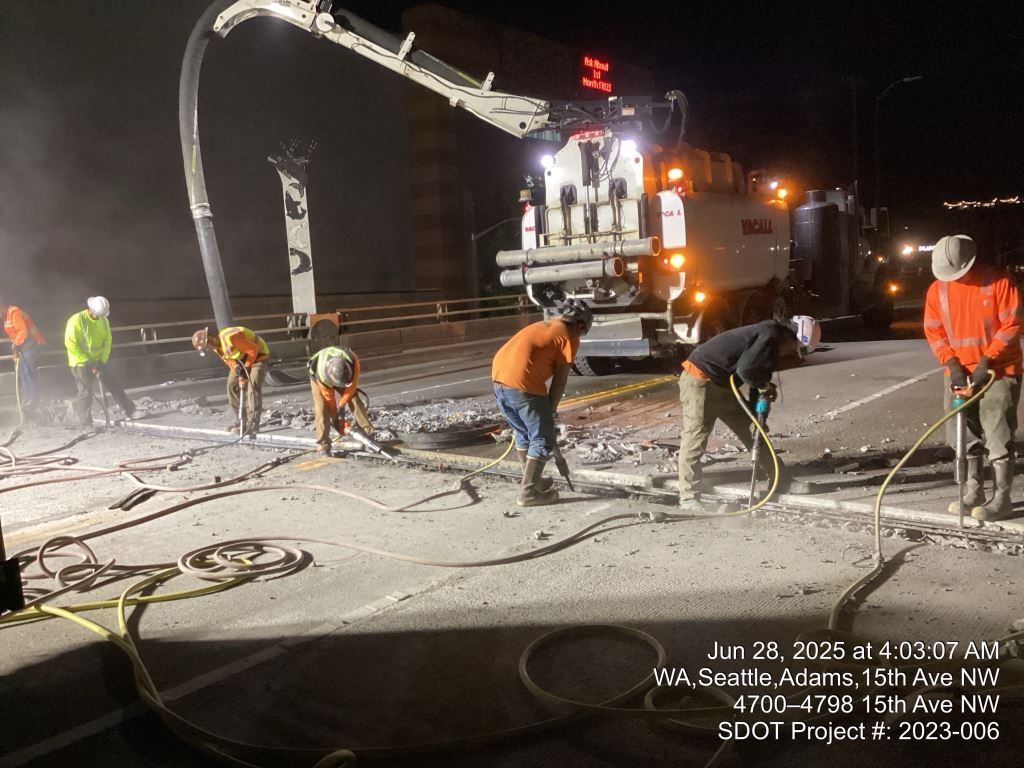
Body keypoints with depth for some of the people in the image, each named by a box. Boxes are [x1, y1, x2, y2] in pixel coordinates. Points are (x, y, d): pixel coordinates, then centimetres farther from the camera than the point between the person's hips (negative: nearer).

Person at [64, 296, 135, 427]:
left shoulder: (104, 321, 3)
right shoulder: (77, 320, -16)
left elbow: (107, 341, 5)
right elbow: (70, 343, -17)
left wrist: (102, 360, -7)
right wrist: (87, 361, -18)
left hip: (98, 361, 5)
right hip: (81, 363, -5)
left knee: (113, 385, 5)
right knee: (85, 393, -4)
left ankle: (130, 410, 11)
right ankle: (85, 423, 7)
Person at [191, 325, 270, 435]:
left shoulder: (230, 338, -33)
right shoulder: (216, 347, -3)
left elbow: (253, 350, -29)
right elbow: (230, 361, -1)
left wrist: (246, 367, -18)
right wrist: (241, 378, -17)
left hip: (259, 355, -9)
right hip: (241, 359, 9)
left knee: (253, 386, -21)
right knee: (232, 385, 4)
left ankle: (253, 424, -20)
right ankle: (240, 420, 14)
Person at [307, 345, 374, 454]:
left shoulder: (353, 361, -39)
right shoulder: (321, 375, -42)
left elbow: (351, 385, -24)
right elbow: (329, 399, -27)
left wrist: (340, 405, -20)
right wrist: (337, 421, -17)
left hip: (341, 371, 2)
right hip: (317, 373, -2)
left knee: (354, 398, -12)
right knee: (322, 408, -16)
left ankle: (368, 431, -9)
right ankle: (323, 443, -12)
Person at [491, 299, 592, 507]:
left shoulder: (542, 326, 28)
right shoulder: (569, 338, 5)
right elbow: (560, 379, 3)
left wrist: (545, 407, 27)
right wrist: (551, 409, 14)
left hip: (499, 377, 8)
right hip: (522, 383, -8)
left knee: (523, 433, 25)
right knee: (543, 439, 5)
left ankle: (532, 480, 39)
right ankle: (528, 492, 4)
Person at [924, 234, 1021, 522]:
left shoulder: (999, 282, -11)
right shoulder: (937, 290, 1)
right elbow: (934, 332, 3)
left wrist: (986, 361, -18)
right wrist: (952, 364, -10)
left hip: (999, 371, -5)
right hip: (960, 373, 5)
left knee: (998, 435, -5)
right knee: (966, 434, 10)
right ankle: (974, 491, 21)